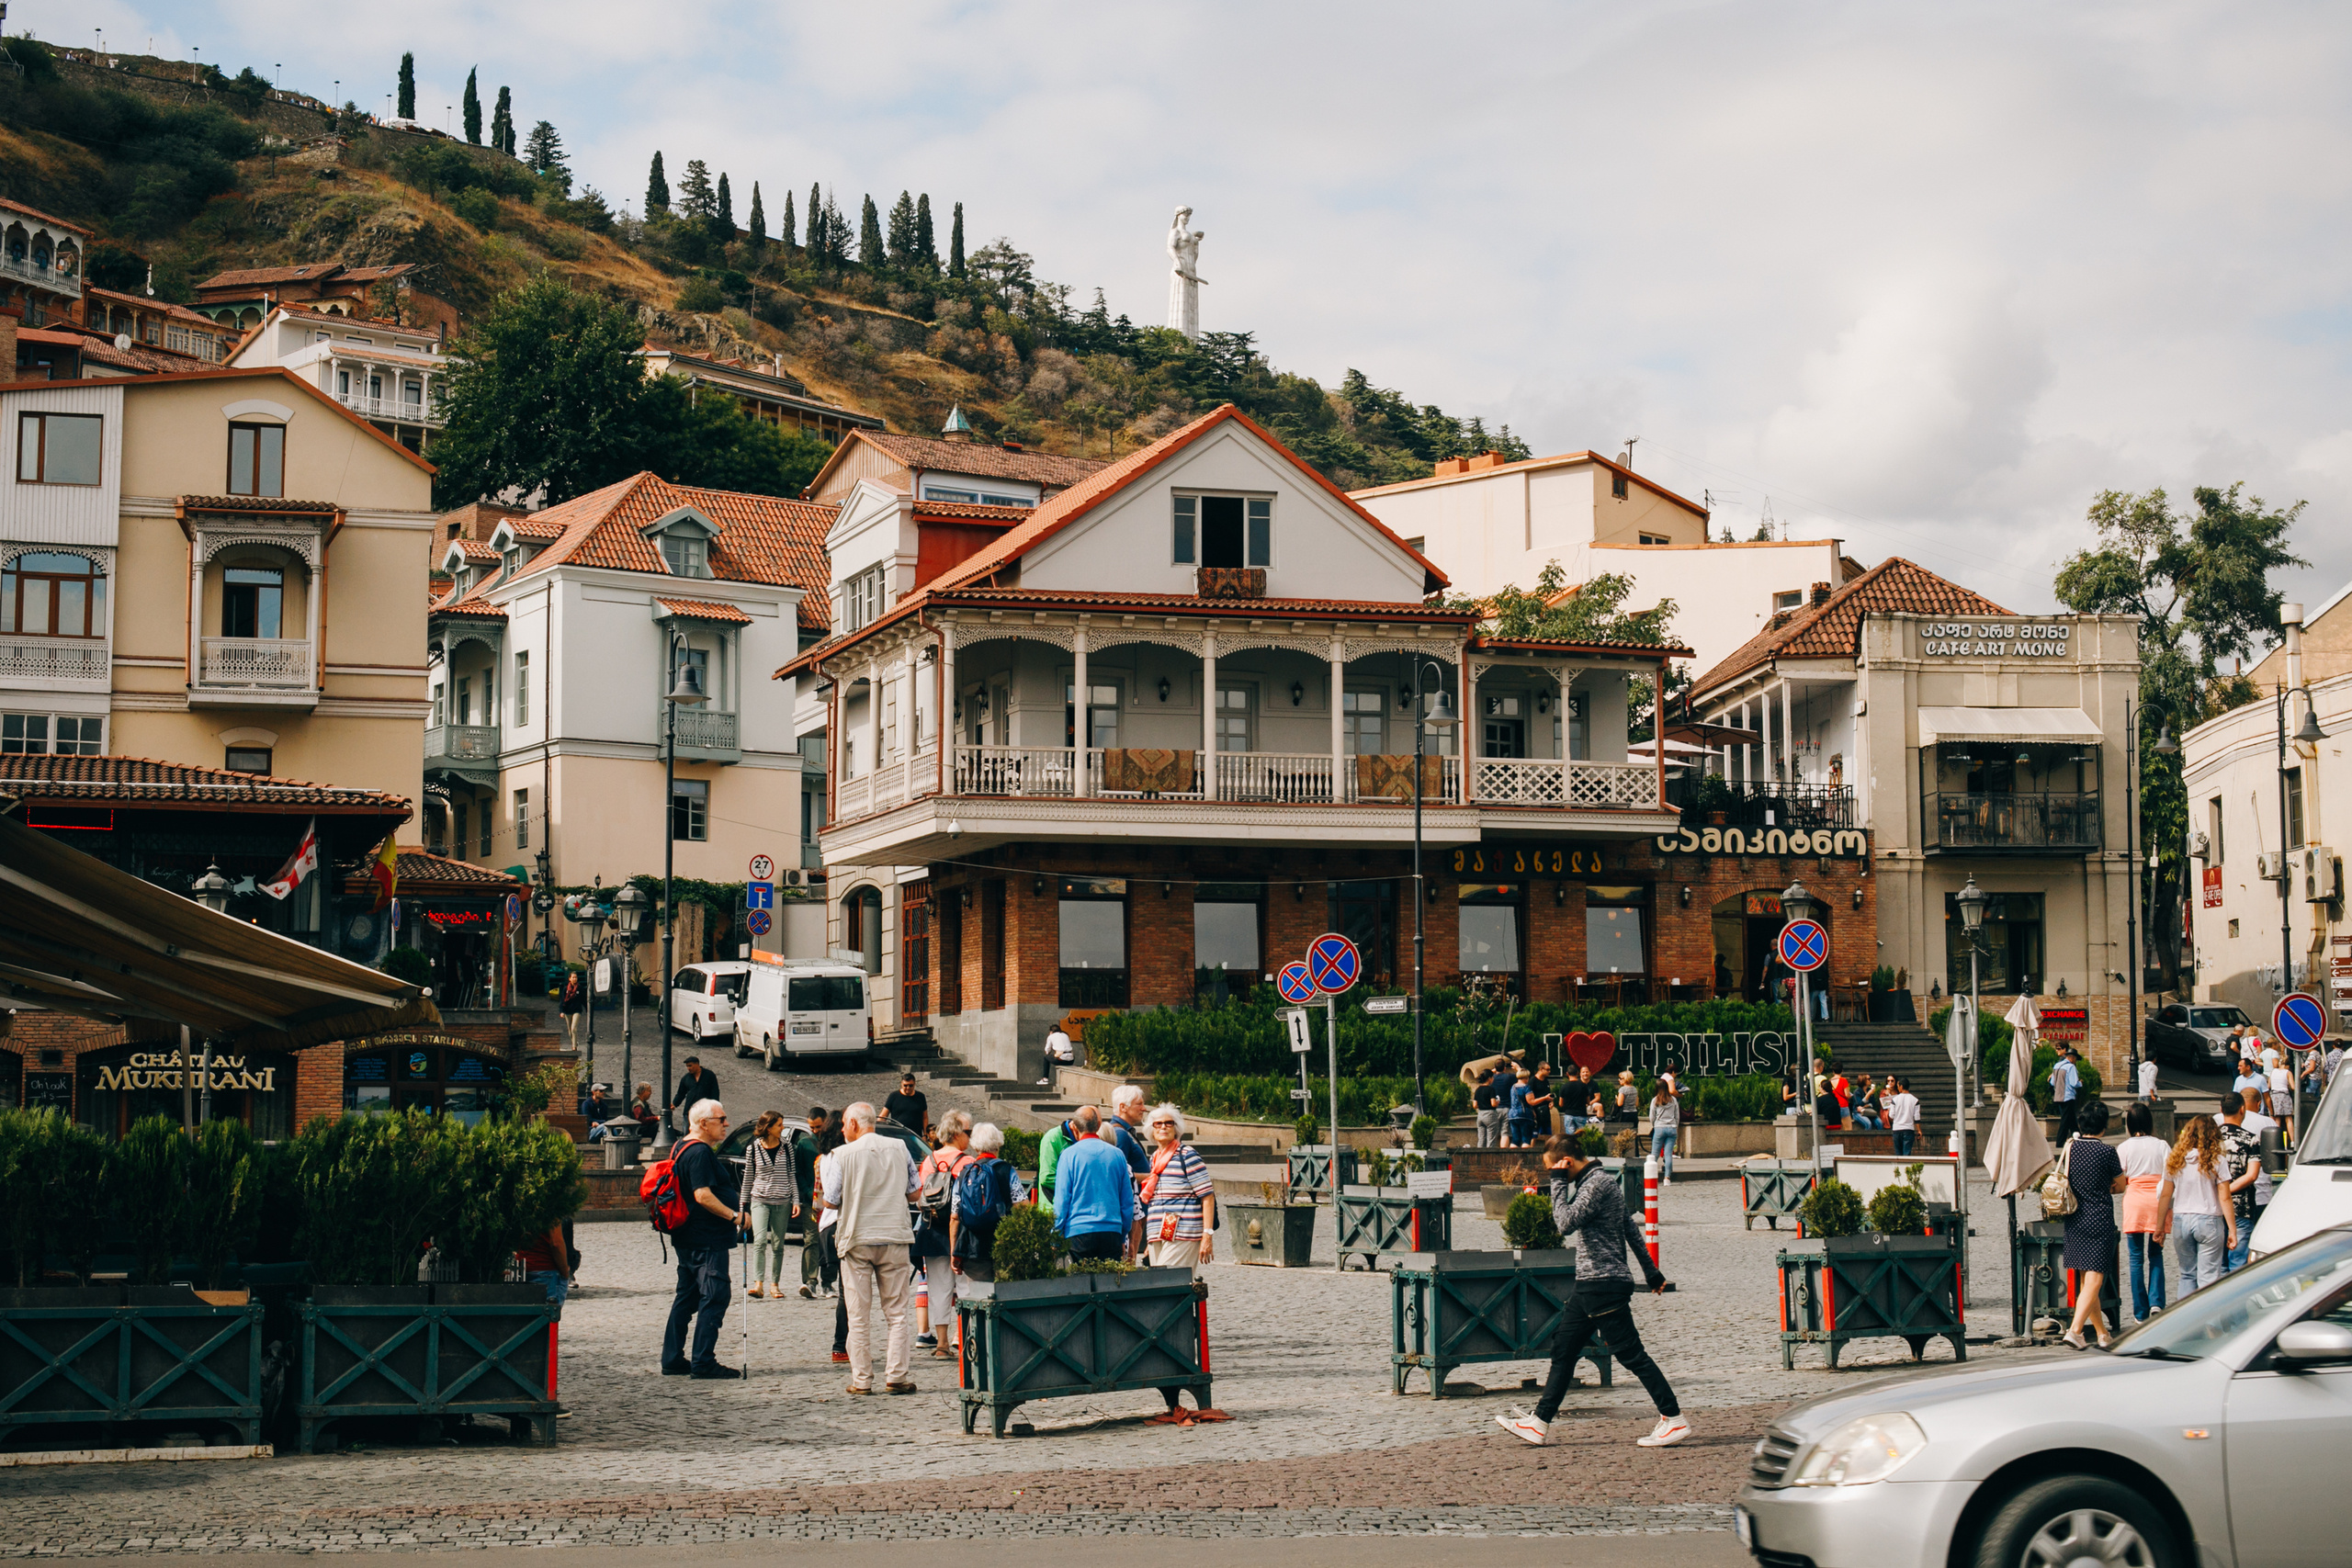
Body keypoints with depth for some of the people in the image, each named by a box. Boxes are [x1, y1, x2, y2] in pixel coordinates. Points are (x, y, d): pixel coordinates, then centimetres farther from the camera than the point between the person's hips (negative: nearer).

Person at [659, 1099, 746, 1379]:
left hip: (688, 1238, 11)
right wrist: (734, 1215, -19)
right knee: (714, 1296, -8)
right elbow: (703, 1195, -25)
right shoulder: (700, 1152, -17)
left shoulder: (684, 1148, 17)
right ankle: (703, 1362, -9)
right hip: (707, 1240, -11)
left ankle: (672, 1359, 18)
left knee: (687, 1297, 14)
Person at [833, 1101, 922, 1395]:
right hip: (894, 1238, 2)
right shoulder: (899, 1148, 3)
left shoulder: (844, 1154, -6)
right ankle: (896, 1376, 2)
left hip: (857, 1239, -2)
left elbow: (832, 1200, -4)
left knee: (859, 1316, 4)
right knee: (897, 1312, 7)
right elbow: (914, 1192, 10)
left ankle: (861, 1380, 4)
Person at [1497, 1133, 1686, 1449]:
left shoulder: (1598, 1183, -15)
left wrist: (1559, 1183, -14)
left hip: (1605, 1284, -10)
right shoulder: (1592, 1181, 16)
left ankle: (1674, 1420, 1)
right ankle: (1539, 1423, 13)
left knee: (1631, 1354, -5)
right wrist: (1651, 1271, 25)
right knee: (1563, 1350, 10)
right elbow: (1630, 1227, 21)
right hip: (1590, 1285, 10)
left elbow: (1566, 1222, -24)